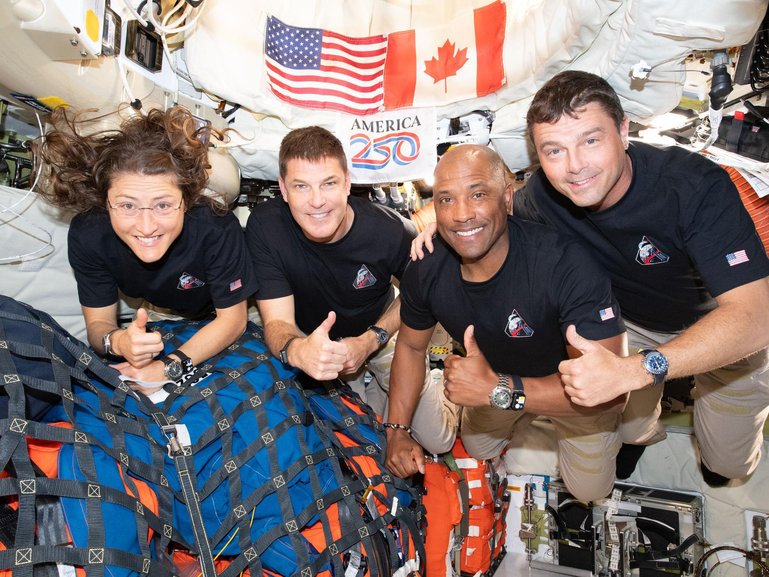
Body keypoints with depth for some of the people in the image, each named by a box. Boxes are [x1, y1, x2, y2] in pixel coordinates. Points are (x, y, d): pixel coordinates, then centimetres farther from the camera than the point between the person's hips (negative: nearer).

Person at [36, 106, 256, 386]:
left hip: (213, 319, -2)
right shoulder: (87, 234, -30)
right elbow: (98, 323, -20)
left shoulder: (217, 229, -39)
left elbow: (232, 318, -26)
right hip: (153, 316, 2)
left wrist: (169, 366, -38)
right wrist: (118, 341, -45)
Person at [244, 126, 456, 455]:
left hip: (381, 332, 1)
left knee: (438, 440, 5)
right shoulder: (264, 226, -29)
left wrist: (370, 341, -22)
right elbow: (277, 322, -27)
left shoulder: (389, 231, -29)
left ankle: (377, 389, 31)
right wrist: (295, 351, -52)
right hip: (311, 337, 0)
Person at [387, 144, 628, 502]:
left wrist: (499, 390, -49)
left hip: (578, 387, -4)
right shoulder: (425, 271, -24)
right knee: (477, 451, 24)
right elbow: (410, 345, -5)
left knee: (589, 489, 5)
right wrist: (397, 430, -12)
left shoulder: (567, 266, -41)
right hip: (496, 378, 4)